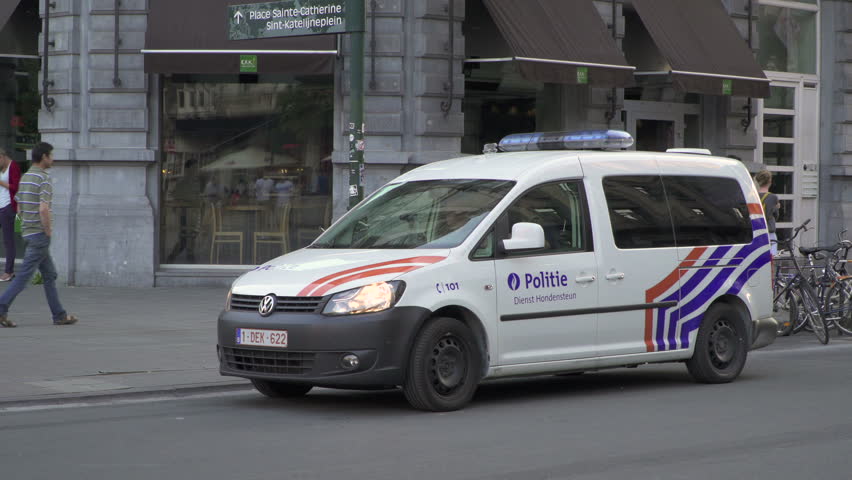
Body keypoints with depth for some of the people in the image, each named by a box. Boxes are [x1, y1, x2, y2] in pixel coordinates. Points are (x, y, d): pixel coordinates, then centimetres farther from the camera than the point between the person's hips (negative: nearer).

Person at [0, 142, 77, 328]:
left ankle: (59, 314, 16)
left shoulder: (25, 178, 12)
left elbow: (20, 207, 18)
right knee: (24, 275, -7)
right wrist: (48, 230, -13)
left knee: (50, 274, 13)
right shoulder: (43, 179, -15)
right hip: (39, 233, -9)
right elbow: (43, 209, -26)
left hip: (27, 231, 9)